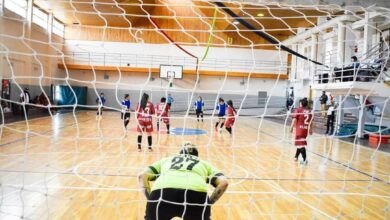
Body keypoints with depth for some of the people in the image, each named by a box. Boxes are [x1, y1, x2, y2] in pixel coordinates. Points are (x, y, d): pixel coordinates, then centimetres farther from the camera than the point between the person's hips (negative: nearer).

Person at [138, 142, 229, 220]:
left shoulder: (166, 160, 40)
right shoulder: (204, 163, 37)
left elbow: (142, 176, 26)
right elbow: (223, 182, 19)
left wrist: (151, 199, 26)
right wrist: (208, 203, 23)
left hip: (162, 193, 1)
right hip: (196, 193, 0)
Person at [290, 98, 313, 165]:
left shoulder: (298, 110, -5)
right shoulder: (309, 111, 8)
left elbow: (294, 119, -14)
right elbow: (311, 121, 13)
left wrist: (291, 127, -9)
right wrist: (310, 129, 23)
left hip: (299, 129, -5)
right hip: (306, 129, 5)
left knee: (301, 144, -4)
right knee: (301, 143, 19)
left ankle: (305, 160, -10)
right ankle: (296, 156, 33)